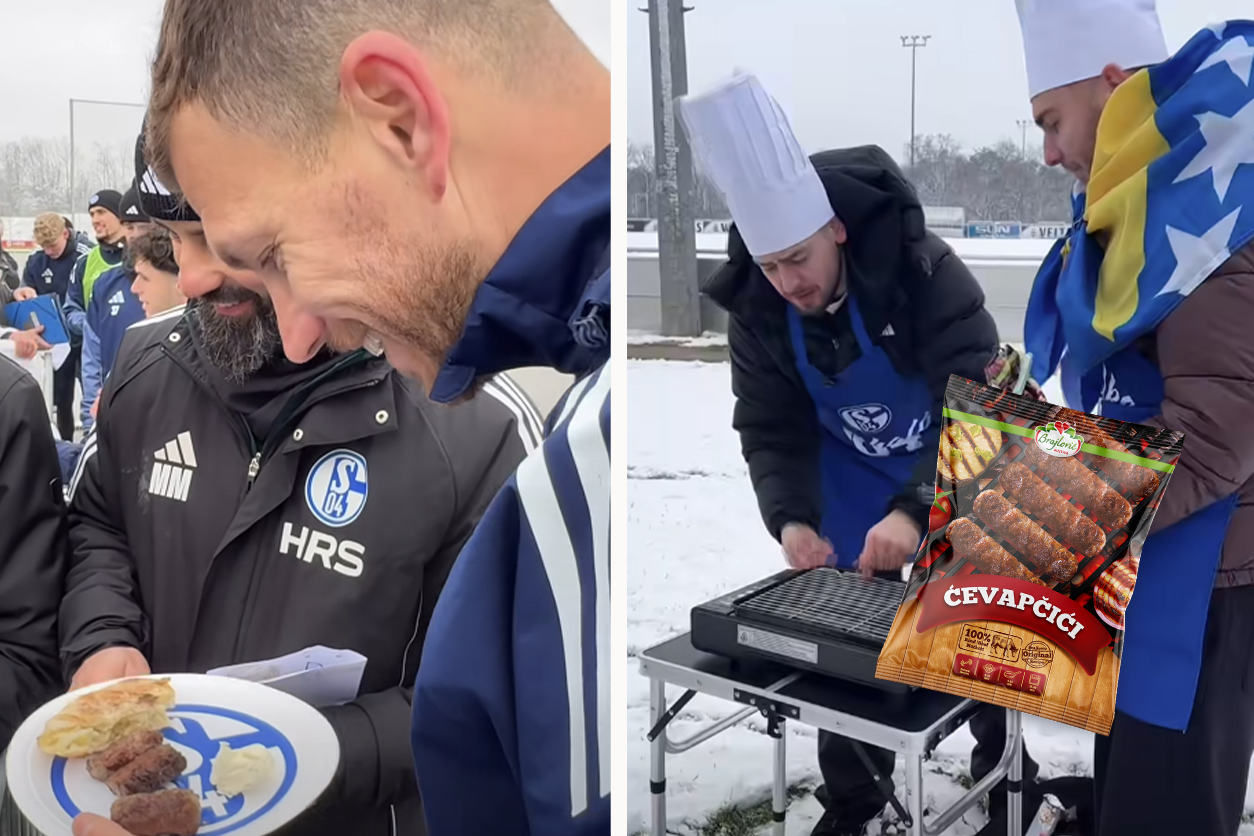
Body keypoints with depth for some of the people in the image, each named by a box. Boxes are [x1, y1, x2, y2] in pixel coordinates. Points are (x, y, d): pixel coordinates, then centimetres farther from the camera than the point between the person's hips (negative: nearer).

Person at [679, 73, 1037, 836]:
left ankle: (1005, 761, 36)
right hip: (851, 488, 3)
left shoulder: (925, 271, -31)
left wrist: (916, 509, -45)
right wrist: (789, 517, -30)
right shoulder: (756, 308, -19)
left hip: (957, 481, -2)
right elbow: (771, 428, -12)